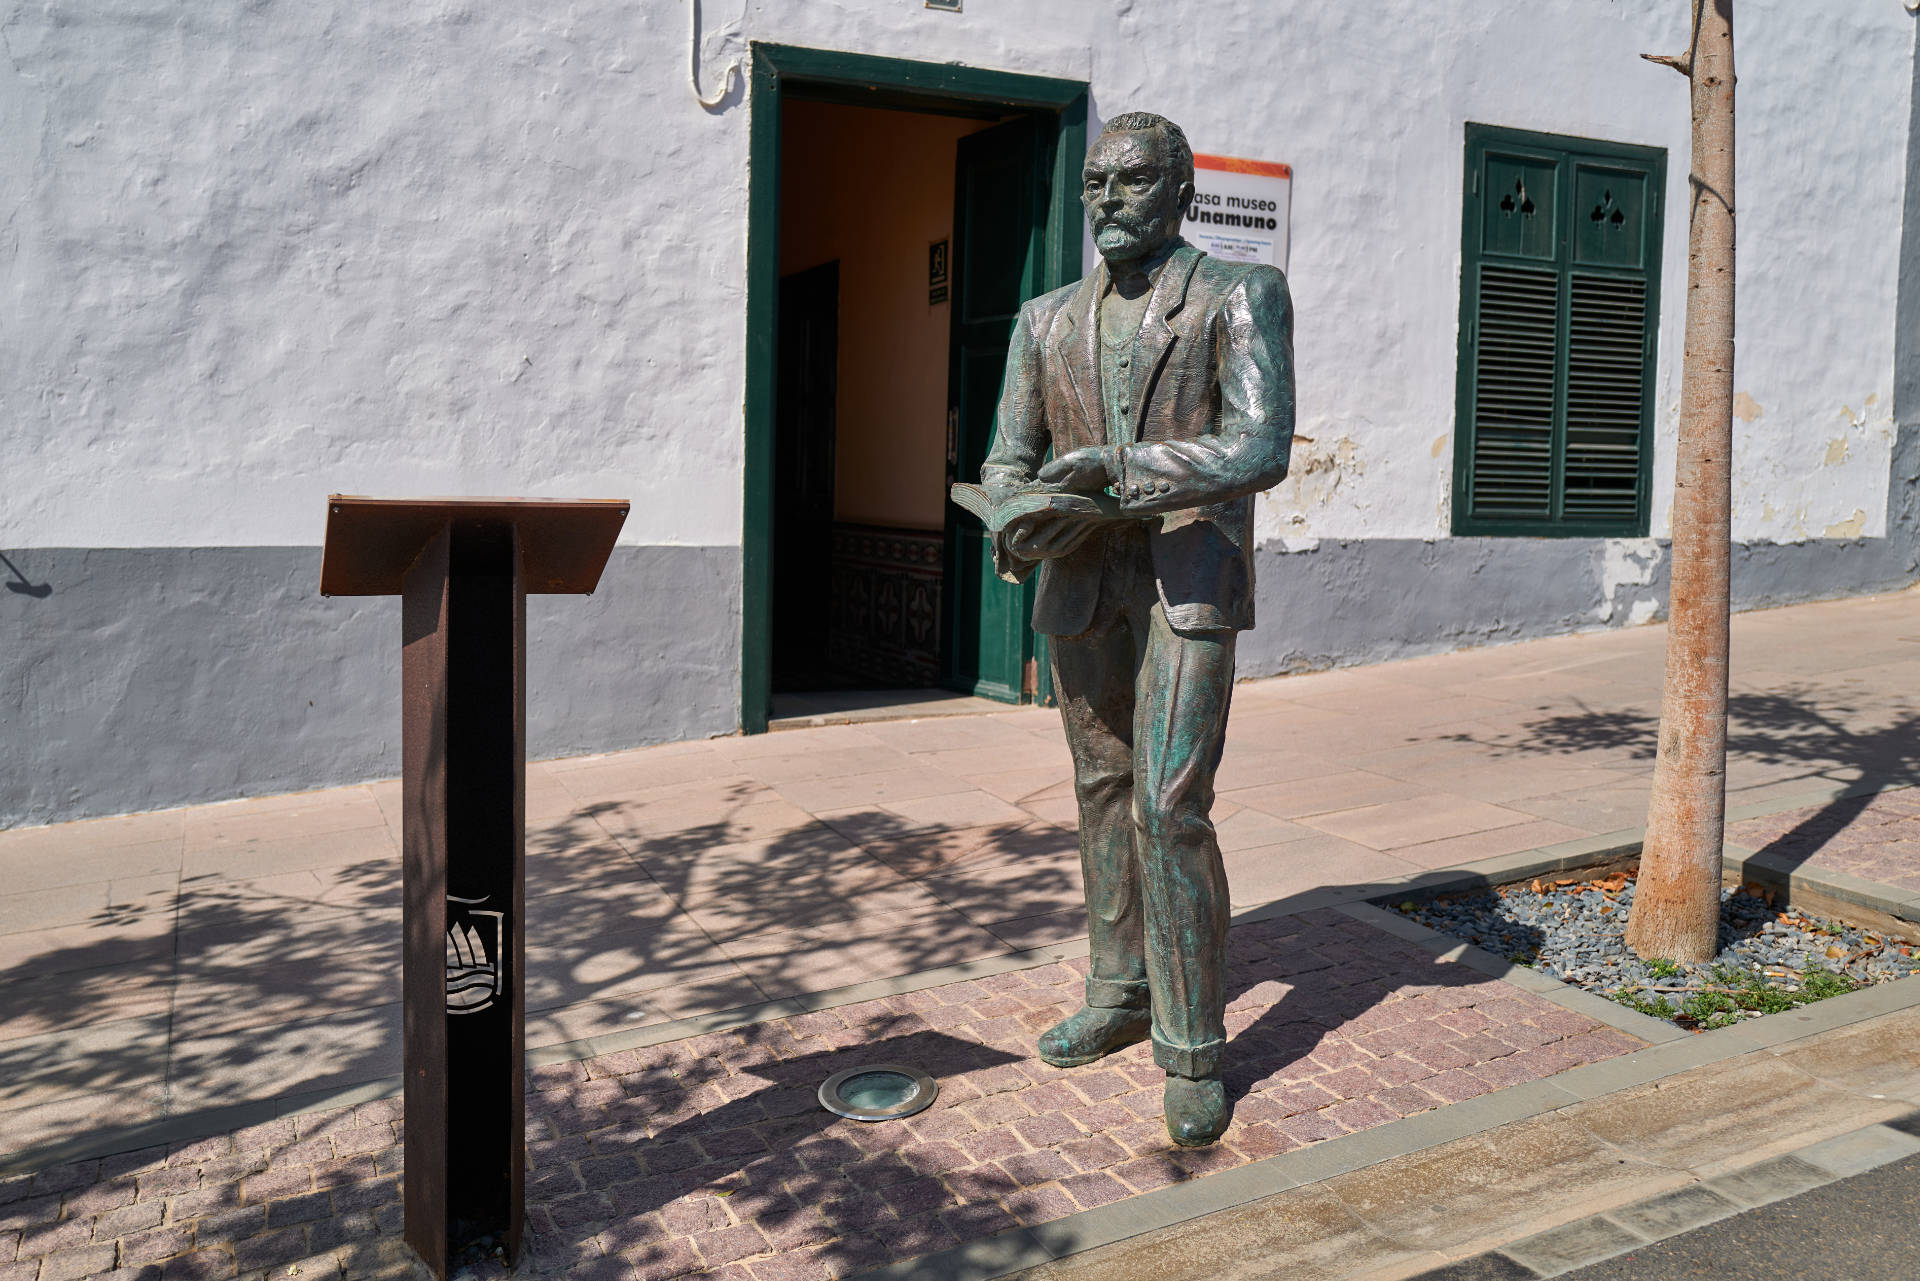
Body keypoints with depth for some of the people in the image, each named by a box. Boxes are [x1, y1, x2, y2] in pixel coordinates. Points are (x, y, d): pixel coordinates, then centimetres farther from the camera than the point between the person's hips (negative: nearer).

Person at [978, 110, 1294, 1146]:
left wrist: (1121, 466, -23)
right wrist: (1017, 520, -12)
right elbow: (1007, 458, 12)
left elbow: (1260, 448, -13)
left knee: (1170, 807, -11)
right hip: (1080, 583, 5)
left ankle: (1193, 1050, 2)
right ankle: (1120, 995, 28)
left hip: (1189, 572, -5)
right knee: (1102, 791, 12)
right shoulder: (1047, 320, 13)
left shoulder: (1239, 296, -1)